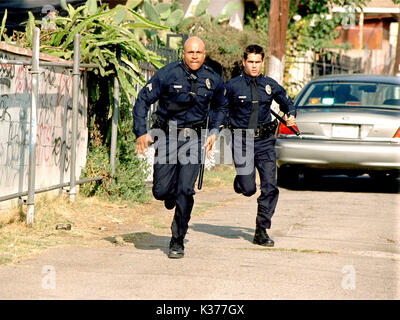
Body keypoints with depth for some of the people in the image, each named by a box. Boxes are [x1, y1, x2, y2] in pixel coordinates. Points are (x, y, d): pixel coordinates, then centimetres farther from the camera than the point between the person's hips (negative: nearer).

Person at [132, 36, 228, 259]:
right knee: (161, 191, -5)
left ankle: (178, 241, 3)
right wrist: (141, 132, -11)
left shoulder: (213, 80, 3)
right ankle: (171, 195, 34)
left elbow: (221, 107, 22)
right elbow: (143, 100, -3)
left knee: (186, 191, -8)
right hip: (167, 136, -1)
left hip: (193, 138, 1)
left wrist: (214, 132, 9)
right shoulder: (167, 74, -8)